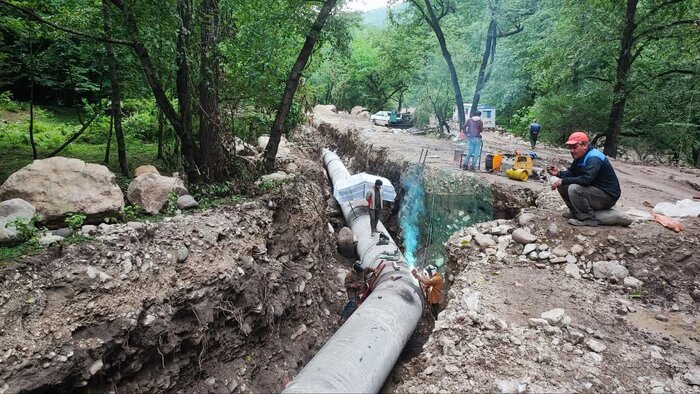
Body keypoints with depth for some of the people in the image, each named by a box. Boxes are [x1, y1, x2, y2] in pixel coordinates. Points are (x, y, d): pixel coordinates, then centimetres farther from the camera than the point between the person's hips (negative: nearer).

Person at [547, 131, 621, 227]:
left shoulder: (594, 158, -23)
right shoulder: (580, 157, 6)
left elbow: (586, 179, -35)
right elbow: (572, 173, 11)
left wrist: (562, 181, -30)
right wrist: (558, 173, -9)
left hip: (608, 196, -9)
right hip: (595, 190, 9)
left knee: (574, 189, -31)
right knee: (562, 186, 1)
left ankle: (588, 219, -18)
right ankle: (575, 212, 10)